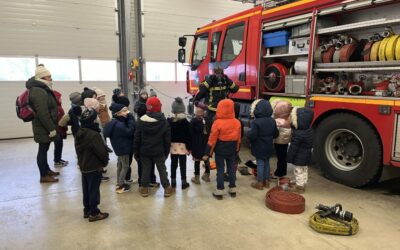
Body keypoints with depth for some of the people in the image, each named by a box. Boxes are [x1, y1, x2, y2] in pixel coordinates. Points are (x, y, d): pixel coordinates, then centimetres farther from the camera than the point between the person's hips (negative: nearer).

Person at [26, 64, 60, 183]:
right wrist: (51, 128, -23)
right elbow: (43, 113, -26)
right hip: (43, 128, -10)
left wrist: (52, 127, 22)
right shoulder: (39, 92, -20)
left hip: (44, 127, 10)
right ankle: (44, 176, 6)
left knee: (44, 149, 19)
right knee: (43, 150, -2)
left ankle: (47, 170, 31)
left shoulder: (42, 89, 15)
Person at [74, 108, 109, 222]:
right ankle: (94, 213, 13)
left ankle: (87, 210, 30)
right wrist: (105, 162, -4)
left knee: (86, 189, 18)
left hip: (83, 166, 8)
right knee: (94, 190, 3)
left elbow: (78, 149, 10)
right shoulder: (94, 135, -24)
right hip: (94, 168, -8)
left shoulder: (79, 133, 1)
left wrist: (81, 161, 17)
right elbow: (102, 151, -22)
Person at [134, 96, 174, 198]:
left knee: (146, 169, 12)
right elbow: (167, 139, -3)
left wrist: (136, 152, 6)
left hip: (144, 151, 1)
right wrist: (166, 151, 8)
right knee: (162, 169, 10)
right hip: (159, 151, 0)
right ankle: (167, 188, 17)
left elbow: (137, 138, -3)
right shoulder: (163, 121, -7)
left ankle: (144, 189, 22)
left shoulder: (141, 120, -7)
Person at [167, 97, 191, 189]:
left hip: (172, 145, 3)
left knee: (173, 164, 12)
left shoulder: (169, 121, -3)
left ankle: (173, 181, 19)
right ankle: (184, 182, 10)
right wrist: (189, 147, -2)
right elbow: (188, 135, -8)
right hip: (182, 145, -3)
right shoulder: (185, 121, -10)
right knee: (183, 164, 4)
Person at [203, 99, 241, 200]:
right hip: (232, 151, 4)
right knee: (231, 169, 14)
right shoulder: (237, 122, -2)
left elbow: (212, 140, -14)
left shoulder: (218, 123, -17)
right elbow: (238, 139, 7)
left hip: (220, 151, -4)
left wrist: (207, 153, -7)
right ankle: (233, 189, 24)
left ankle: (219, 192, 9)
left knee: (220, 170, 4)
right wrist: (236, 150, 19)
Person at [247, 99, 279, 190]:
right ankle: (266, 181, 29)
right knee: (266, 163, 18)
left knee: (260, 164, 3)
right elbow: (276, 134, 6)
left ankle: (260, 183, 12)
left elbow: (252, 135, -26)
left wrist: (248, 134, -6)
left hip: (259, 147, -6)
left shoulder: (256, 122, -23)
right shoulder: (272, 121, 0)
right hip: (268, 147, 6)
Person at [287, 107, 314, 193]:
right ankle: (303, 185, 35)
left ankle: (299, 187, 19)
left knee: (298, 171, 7)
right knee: (304, 170, 21)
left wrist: (290, 158, -14)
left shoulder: (297, 134, -31)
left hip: (299, 157, -9)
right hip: (306, 155, 9)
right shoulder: (309, 130, -3)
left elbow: (293, 147, -24)